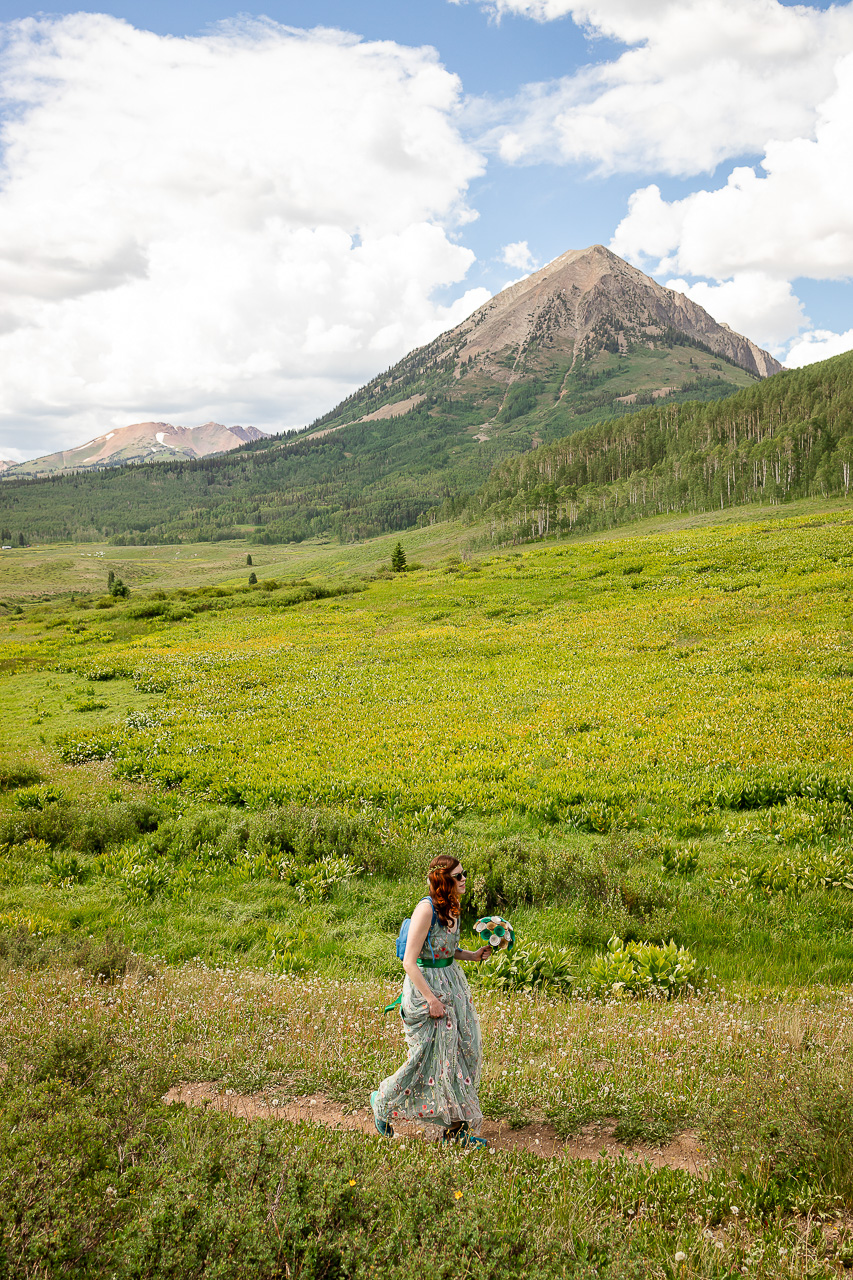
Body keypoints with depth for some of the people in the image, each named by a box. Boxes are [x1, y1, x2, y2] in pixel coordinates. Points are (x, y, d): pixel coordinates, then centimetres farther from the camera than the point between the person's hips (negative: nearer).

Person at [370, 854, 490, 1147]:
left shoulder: (451, 907, 5)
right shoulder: (426, 909, -22)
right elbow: (409, 961, -22)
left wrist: (473, 955, 4)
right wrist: (431, 999, -22)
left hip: (452, 983, 8)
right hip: (425, 985, -8)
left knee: (461, 1052, 8)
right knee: (433, 1057, 2)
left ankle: (456, 1127, 20)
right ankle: (382, 1101, 26)